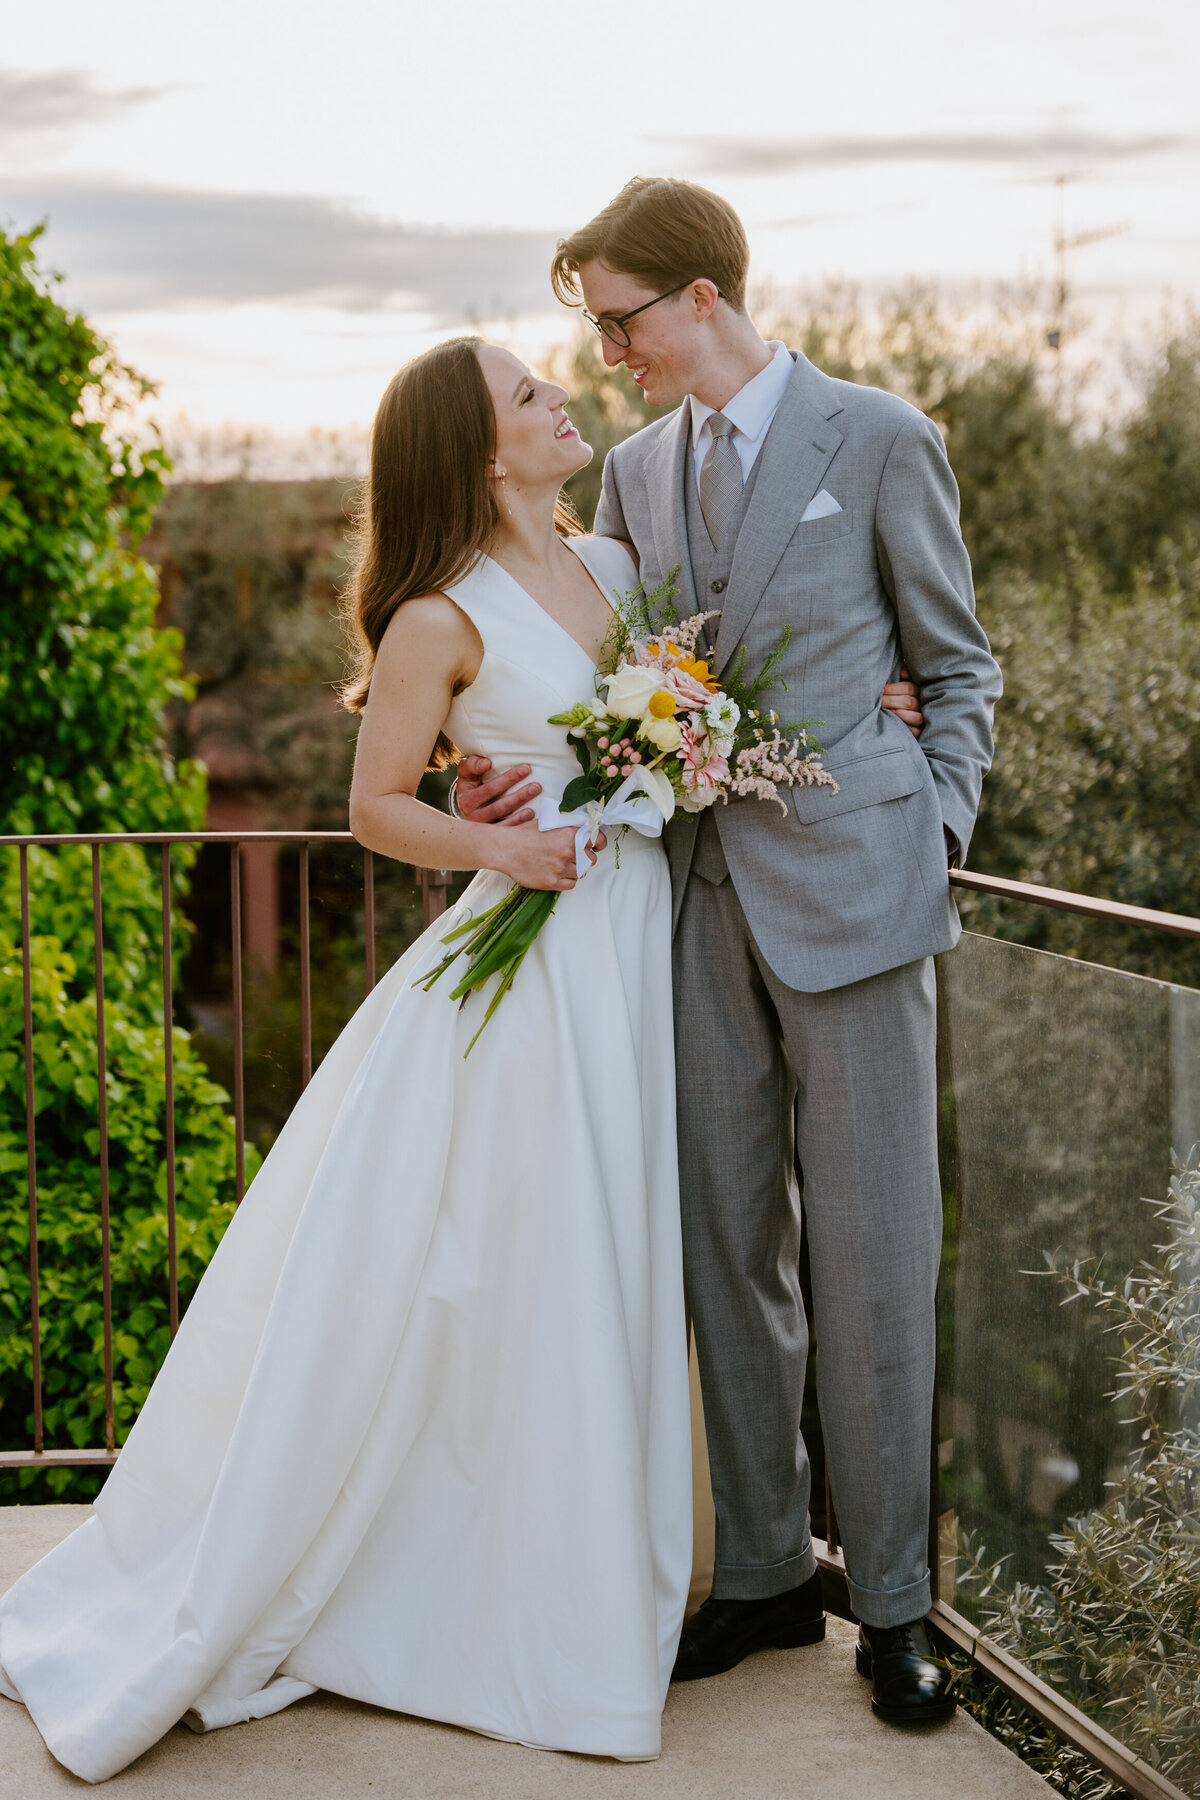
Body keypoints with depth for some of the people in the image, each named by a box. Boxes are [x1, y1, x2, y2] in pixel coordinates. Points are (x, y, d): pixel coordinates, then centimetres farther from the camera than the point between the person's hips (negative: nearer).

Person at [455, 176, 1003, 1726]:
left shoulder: (879, 441, 0)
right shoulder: (635, 470, 14)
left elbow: (958, 670, 5)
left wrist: (935, 839, -4)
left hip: (849, 894, -5)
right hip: (699, 900, 5)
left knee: (869, 1254, -1)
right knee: (725, 1248, 9)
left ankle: (891, 1599, 12)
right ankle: (764, 1571, 22)